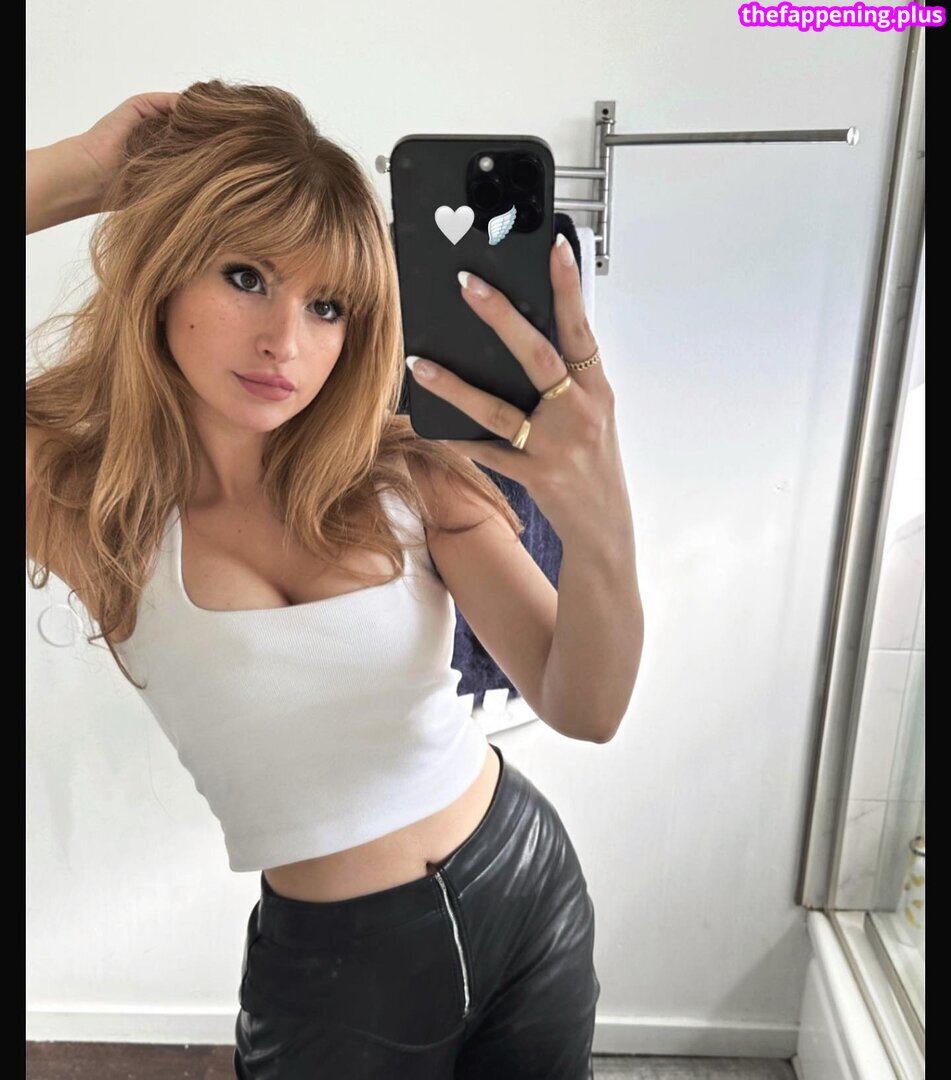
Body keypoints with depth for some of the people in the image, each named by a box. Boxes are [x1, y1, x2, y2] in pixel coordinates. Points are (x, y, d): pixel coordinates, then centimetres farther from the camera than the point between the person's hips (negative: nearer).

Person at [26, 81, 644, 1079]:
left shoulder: (402, 468, -12)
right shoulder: (77, 501, -14)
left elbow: (585, 711, -18)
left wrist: (601, 533, -37)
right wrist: (73, 176, -25)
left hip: (529, 886, 3)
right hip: (332, 961, -2)